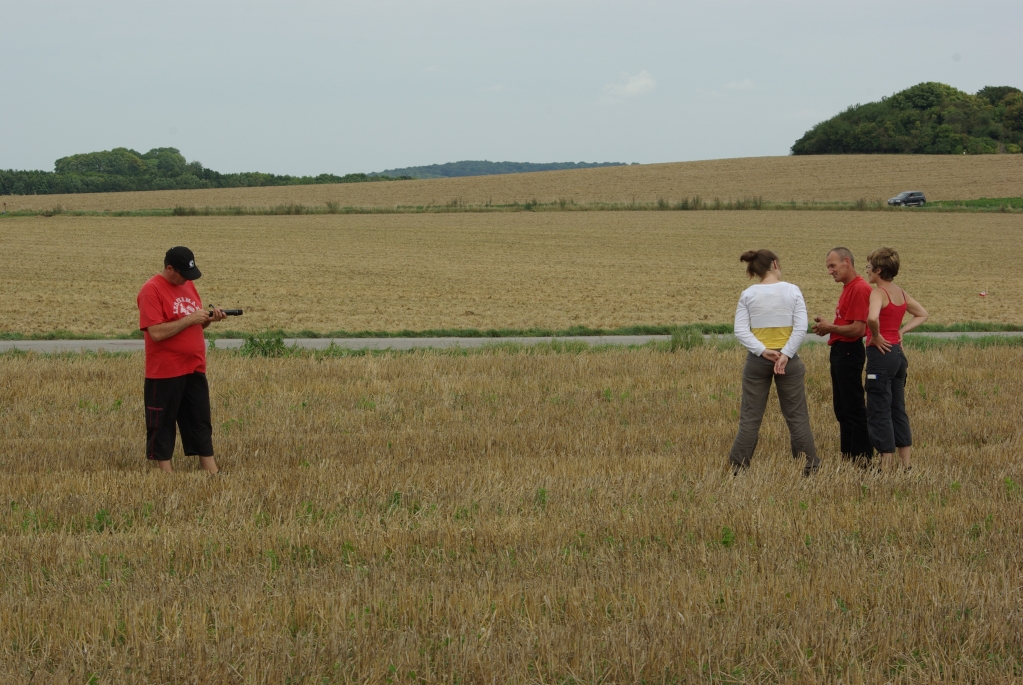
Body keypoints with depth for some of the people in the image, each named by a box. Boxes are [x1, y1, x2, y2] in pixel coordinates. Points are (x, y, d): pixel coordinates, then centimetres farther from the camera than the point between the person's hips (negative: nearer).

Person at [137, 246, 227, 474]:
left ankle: (212, 472, 12)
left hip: (194, 369, 7)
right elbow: (156, 332, -22)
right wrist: (190, 319, -21)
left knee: (201, 423, 9)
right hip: (165, 372, -7)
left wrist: (209, 319, -1)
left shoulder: (188, 285, 11)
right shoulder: (151, 290, -13)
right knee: (162, 425, 2)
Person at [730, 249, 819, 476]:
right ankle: (810, 466, 10)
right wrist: (786, 354, -13)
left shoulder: (748, 295, 0)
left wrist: (762, 351, -13)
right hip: (788, 358, -1)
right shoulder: (792, 291, -3)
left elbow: (741, 330, -8)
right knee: (797, 415, 7)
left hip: (757, 360, 1)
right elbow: (801, 328, -11)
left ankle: (738, 466, 5)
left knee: (750, 417, 6)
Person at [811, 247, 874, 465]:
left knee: (853, 408, -7)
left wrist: (830, 328, -10)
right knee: (841, 408, 14)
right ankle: (848, 455, 19)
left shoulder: (859, 289, -16)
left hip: (849, 353, -11)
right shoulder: (848, 288, 15)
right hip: (841, 351, 11)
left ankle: (863, 459, -3)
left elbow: (858, 329, -22)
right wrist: (828, 327, 4)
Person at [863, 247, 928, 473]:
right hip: (898, 353, 9)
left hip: (881, 354, -8)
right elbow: (922, 314, 23)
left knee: (879, 412, -2)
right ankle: (906, 463, 17)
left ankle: (886, 465, -2)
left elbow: (872, 318, -35)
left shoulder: (878, 293, -15)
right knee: (898, 410, 14)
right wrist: (901, 331, 12)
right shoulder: (901, 293, 10)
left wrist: (876, 336, -17)